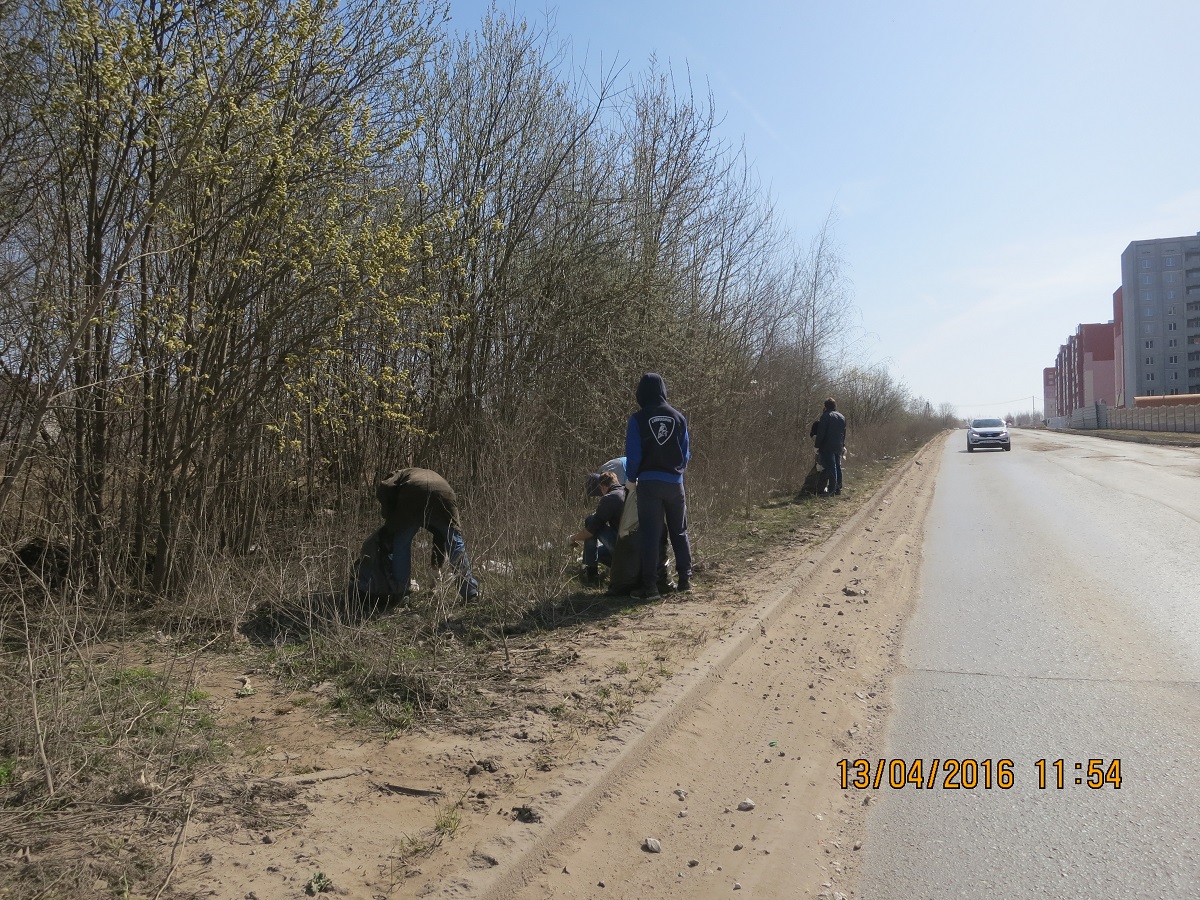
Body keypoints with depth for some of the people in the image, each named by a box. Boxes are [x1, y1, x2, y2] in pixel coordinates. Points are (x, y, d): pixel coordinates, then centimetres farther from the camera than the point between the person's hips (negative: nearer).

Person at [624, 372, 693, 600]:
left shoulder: (638, 419, -7)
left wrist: (632, 479, 10)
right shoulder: (678, 417, 2)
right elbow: (686, 452, 8)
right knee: (679, 531, 16)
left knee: (649, 534, 0)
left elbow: (633, 454, -5)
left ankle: (649, 586, 0)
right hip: (675, 481, 3)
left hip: (649, 481, -3)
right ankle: (685, 578, 20)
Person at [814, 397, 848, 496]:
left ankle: (832, 489, -9)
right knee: (838, 467, 12)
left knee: (831, 468, -7)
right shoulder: (842, 417, 14)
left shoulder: (826, 416, -9)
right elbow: (844, 433, 20)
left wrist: (817, 446, -10)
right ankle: (838, 488, 14)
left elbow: (821, 433, -13)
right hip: (839, 447, 7)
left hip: (828, 447, -6)